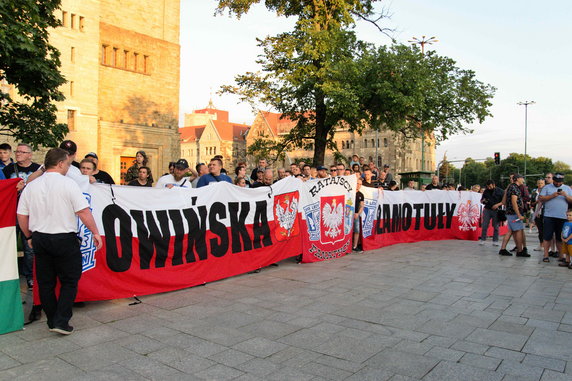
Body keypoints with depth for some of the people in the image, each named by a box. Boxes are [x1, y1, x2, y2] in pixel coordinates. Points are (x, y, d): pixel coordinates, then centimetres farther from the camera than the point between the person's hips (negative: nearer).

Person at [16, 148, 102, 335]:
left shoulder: (31, 186, 4)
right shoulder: (68, 183, -12)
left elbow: (21, 216, 8)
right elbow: (84, 212, -16)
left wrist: (30, 237, 20)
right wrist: (95, 232, -7)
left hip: (39, 239, 5)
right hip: (64, 239, -5)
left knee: (45, 282, 14)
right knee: (69, 281, 7)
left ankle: (52, 321, 23)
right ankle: (61, 321, 1)